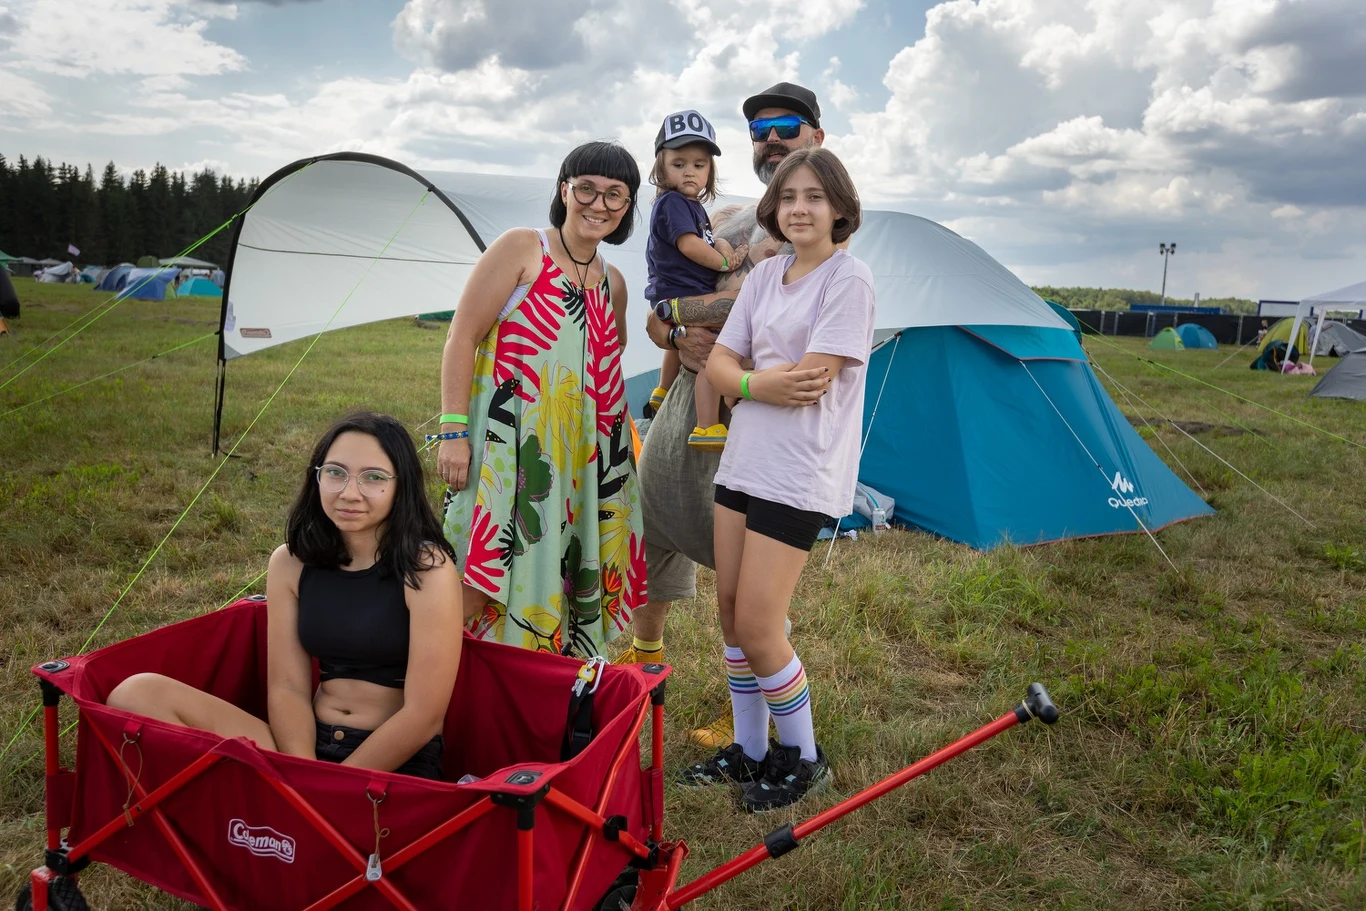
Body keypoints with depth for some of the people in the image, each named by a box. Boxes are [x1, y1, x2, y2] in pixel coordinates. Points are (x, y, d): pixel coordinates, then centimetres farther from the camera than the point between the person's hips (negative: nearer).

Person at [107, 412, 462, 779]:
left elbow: (424, 714, -12)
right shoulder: (291, 563, 4)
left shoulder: (426, 570, -11)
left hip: (395, 765, -6)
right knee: (139, 694, -11)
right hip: (308, 742, 6)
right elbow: (286, 687, -2)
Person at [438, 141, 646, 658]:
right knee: (477, 589, -9)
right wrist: (453, 431, -15)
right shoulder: (521, 249, -3)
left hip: (578, 460, 6)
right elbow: (462, 338, -7)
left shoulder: (613, 283, 15)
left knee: (559, 586, 8)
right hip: (506, 448, -6)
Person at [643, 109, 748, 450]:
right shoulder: (671, 202, -13)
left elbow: (708, 239, 16)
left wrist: (722, 245, -6)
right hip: (681, 297, -11)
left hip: (681, 296, 11)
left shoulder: (694, 207, 17)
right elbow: (689, 245, -23)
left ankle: (662, 393, 57)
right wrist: (725, 262, -14)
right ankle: (707, 429, -24)